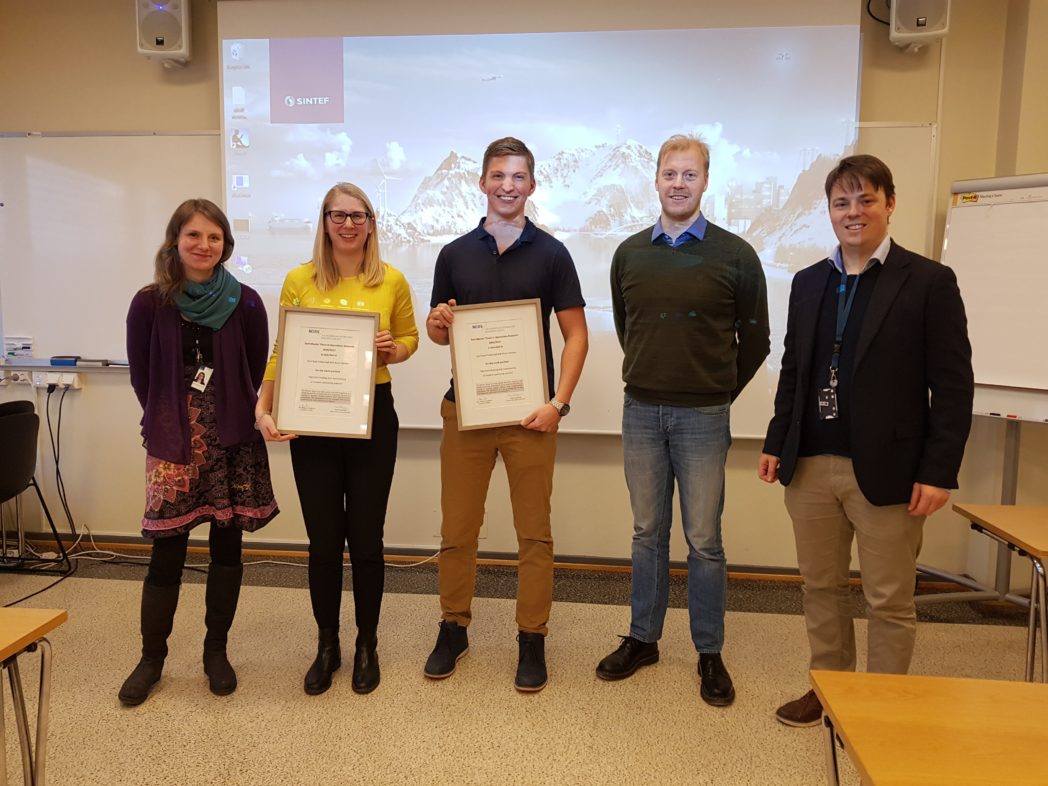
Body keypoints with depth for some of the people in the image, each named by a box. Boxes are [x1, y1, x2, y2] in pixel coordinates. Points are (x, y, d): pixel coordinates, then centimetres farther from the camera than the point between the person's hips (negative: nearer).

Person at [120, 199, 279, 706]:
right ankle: (151, 658, 24)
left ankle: (216, 652, 26)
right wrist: (170, 424, 7)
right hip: (173, 444, 0)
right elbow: (141, 375, 6)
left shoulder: (245, 303, -2)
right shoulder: (150, 303, -2)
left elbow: (258, 374, 4)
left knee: (226, 546, 8)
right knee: (167, 552, 4)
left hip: (234, 441, 1)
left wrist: (234, 419, 2)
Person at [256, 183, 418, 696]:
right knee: (323, 541, 8)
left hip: (373, 416, 0)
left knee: (365, 538, 7)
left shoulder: (392, 281, 1)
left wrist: (394, 350, -9)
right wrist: (263, 408, -11)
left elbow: (410, 338, 14)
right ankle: (327, 645, 30)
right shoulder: (299, 280, 0)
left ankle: (367, 645, 29)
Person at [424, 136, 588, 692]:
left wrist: (559, 402, -11)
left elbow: (576, 333, -1)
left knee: (534, 532, 5)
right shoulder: (455, 254, 7)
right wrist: (437, 325, -11)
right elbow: (440, 333, 13)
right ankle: (453, 629, 26)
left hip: (529, 412, -1)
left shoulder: (550, 253, 1)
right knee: (457, 529, 8)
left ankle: (532, 639, 21)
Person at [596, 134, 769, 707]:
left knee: (704, 540, 4)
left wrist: (719, 392, 8)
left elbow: (754, 340, 4)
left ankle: (710, 654, 21)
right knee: (648, 533, 12)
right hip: (641, 411, 3)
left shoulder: (734, 255, -3)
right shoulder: (630, 253, 6)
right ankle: (642, 638, 27)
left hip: (702, 417, -3)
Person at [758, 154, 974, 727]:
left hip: (885, 470, -4)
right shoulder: (809, 282, 10)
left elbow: (953, 386, -6)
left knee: (890, 601, 9)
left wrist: (938, 471, -12)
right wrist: (777, 443, 9)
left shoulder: (929, 282, -4)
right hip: (810, 466, 5)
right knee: (821, 587, 16)